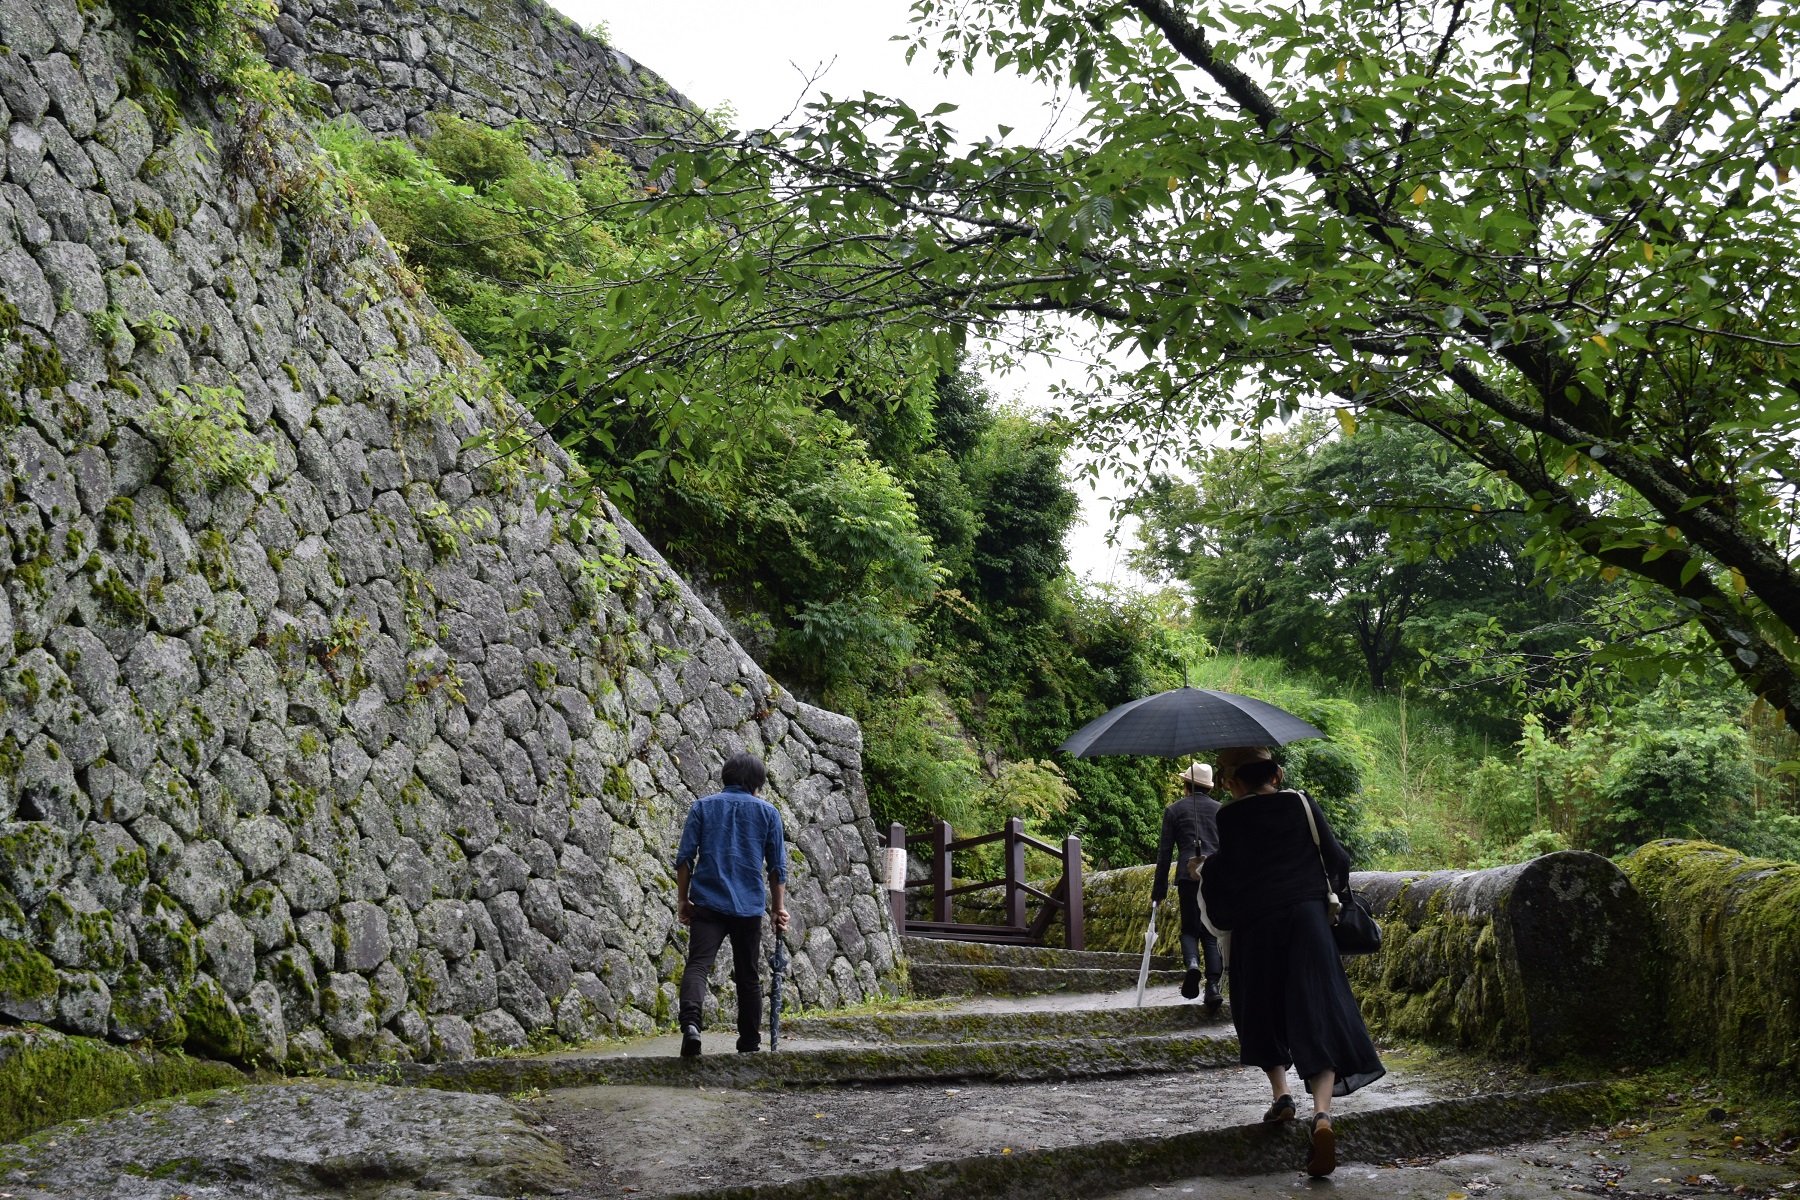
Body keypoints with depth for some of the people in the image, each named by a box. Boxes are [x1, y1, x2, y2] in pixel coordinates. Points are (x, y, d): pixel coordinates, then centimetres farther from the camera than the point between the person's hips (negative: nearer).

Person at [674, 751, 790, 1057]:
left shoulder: (702, 806, 8)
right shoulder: (768, 812, 8)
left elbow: (685, 856, 2)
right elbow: (777, 866, 7)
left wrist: (682, 899, 8)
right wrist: (779, 908, 13)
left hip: (708, 902, -1)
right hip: (749, 906, 1)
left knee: (697, 964, -12)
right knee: (748, 974, 13)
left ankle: (690, 1022, -36)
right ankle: (749, 1041, 19)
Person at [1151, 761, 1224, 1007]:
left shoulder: (1174, 810, 9)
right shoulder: (1220, 810, 16)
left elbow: (1165, 851, 7)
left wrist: (1160, 888, 10)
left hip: (1189, 874, -2)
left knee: (1190, 929, 9)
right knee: (1212, 933, 8)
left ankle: (1192, 963, -21)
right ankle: (1213, 985, -6)